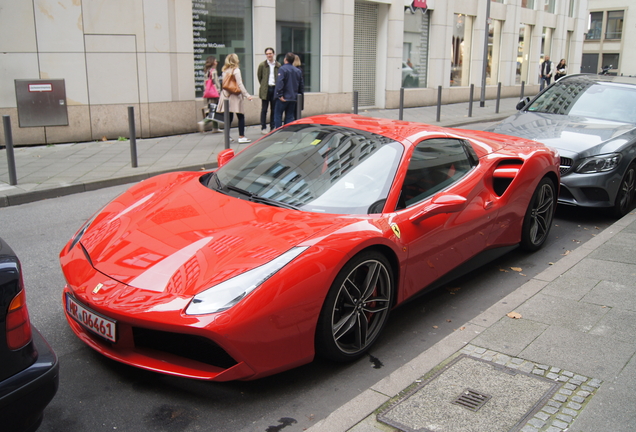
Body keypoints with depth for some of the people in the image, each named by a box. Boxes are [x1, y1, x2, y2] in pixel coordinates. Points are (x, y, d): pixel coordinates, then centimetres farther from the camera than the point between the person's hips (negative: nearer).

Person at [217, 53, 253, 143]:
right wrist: (247, 95, -14)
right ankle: (241, 137, -4)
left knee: (229, 117, 10)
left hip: (226, 95, 6)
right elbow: (240, 84, -13)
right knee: (241, 117, -1)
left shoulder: (225, 70, 12)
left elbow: (224, 83, 13)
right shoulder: (236, 70, -7)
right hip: (235, 96, -6)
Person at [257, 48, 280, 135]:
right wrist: (263, 85, 10)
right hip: (265, 90, -2)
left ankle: (272, 127, 14)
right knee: (264, 110, 0)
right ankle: (263, 128, 4)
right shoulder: (262, 65, 1)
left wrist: (278, 87, 6)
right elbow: (259, 76, 11)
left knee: (274, 110, 6)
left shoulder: (278, 65, 5)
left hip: (275, 89, 2)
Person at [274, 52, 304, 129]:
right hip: (293, 98, 6)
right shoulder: (298, 71, 9)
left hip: (283, 98, -6)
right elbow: (301, 85, 13)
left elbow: (279, 83, -22)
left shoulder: (282, 69, -11)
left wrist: (280, 95, -20)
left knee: (278, 115, 1)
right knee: (290, 116, 10)